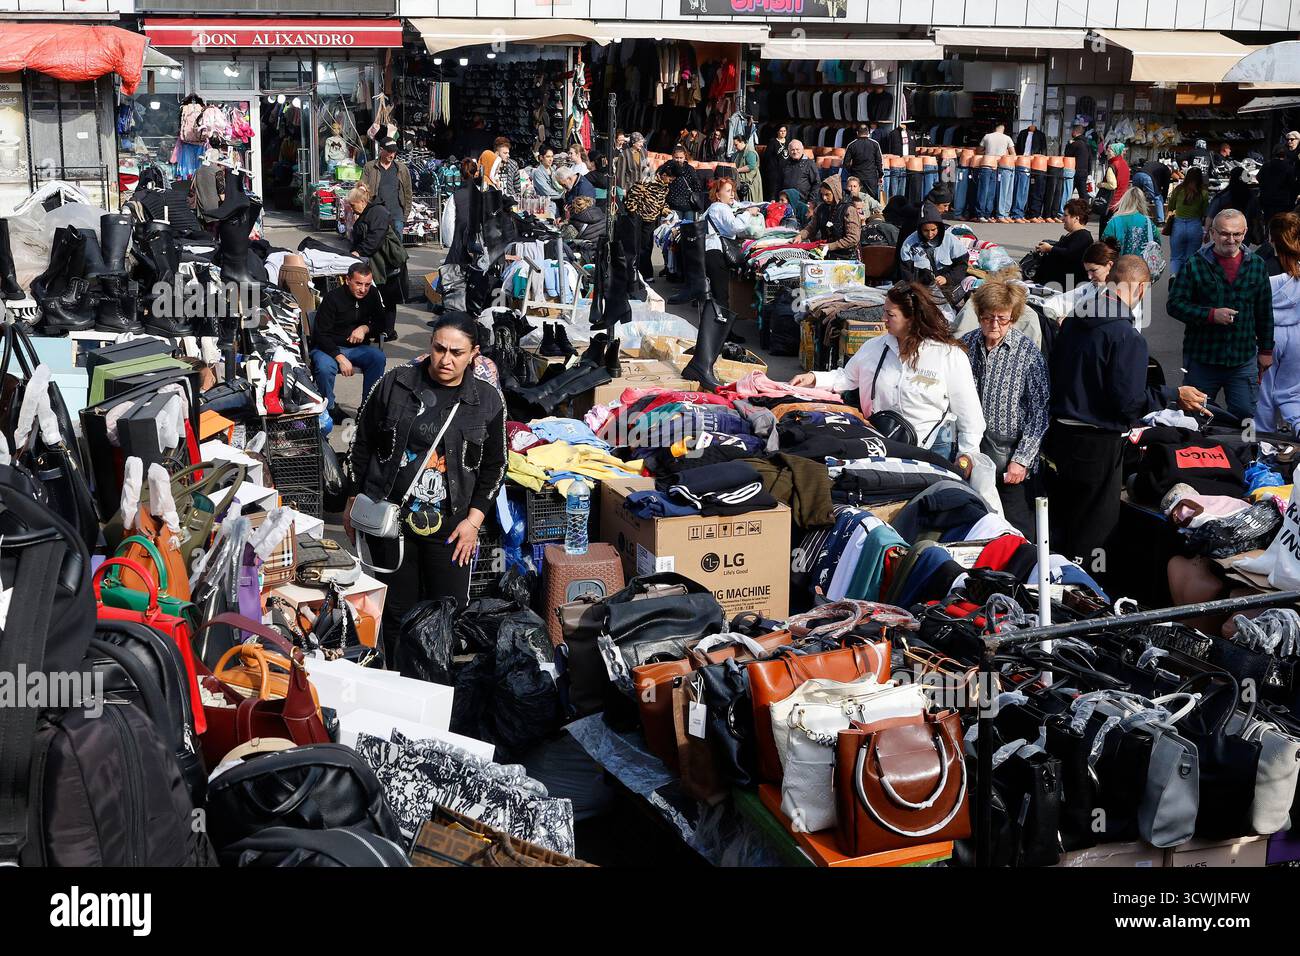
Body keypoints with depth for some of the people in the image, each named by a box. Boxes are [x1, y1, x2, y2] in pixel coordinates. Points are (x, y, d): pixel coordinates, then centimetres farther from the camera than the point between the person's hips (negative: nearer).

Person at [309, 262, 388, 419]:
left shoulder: (372, 294, 0)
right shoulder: (333, 297, -16)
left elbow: (381, 322, 9)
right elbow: (321, 334, -18)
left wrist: (365, 328, -14)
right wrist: (340, 358, -29)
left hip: (355, 347, 4)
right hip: (328, 347, -4)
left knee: (378, 357, -26)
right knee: (325, 367, -37)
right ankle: (328, 409, -13)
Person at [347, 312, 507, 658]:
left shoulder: (488, 400, -2)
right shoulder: (394, 385, -4)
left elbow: (494, 466, 7)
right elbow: (362, 444, 6)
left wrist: (474, 519, -1)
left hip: (450, 527, 0)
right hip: (390, 520, 0)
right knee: (397, 612, 10)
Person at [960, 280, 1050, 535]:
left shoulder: (1029, 353, -6)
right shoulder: (964, 346, 3)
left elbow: (1039, 411, -6)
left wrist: (1022, 459, -11)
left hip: (1011, 464, -3)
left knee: (1017, 532, 1)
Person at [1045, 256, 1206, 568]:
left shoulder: (1071, 321, 5)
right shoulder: (1127, 337, -18)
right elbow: (1128, 401, -19)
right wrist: (1174, 396, -7)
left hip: (1058, 436, 8)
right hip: (1098, 445, -8)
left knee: (1057, 529, 18)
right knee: (1093, 533, 4)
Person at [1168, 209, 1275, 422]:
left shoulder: (1256, 265, 7)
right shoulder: (1195, 265, -5)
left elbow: (1264, 313, 14)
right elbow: (1175, 304, -8)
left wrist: (1266, 350, 15)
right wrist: (1211, 314, -20)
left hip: (1243, 358, 2)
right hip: (1201, 359, -2)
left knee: (1244, 413, 1)